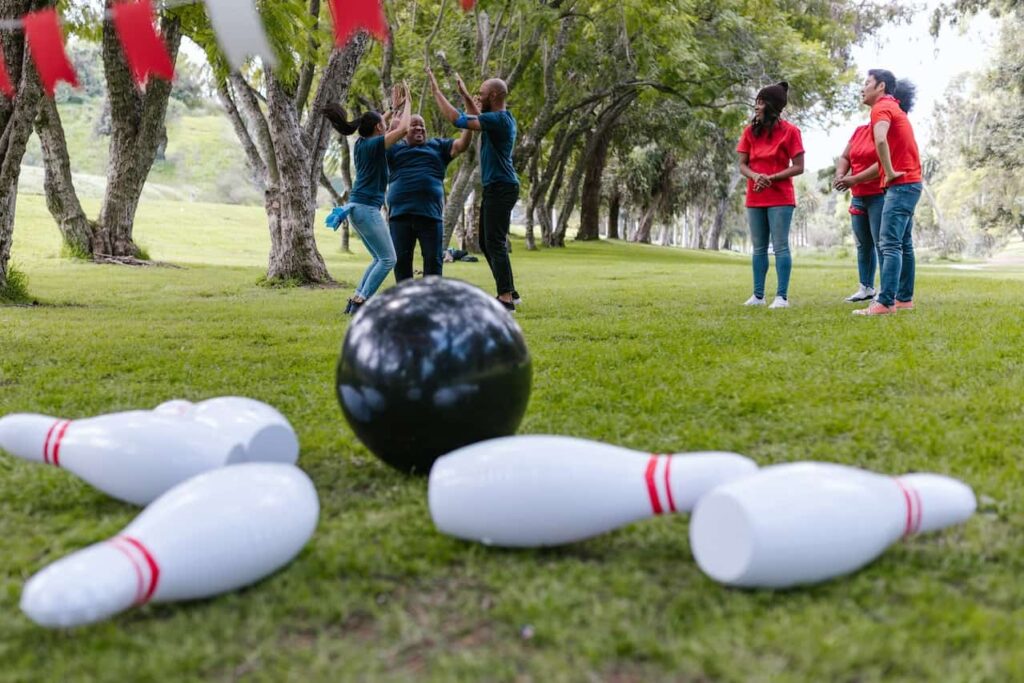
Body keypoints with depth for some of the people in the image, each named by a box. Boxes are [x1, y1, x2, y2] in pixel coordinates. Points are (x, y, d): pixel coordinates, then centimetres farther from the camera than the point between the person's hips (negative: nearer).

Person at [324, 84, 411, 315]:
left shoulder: (361, 144, 14)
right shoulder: (374, 144, -10)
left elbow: (387, 132, 33)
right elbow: (403, 129, -16)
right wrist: (408, 103, -2)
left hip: (358, 207, 9)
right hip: (367, 208, -9)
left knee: (380, 258, 15)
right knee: (388, 259, -6)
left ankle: (356, 300, 10)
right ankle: (360, 302, -11)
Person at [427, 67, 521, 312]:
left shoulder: (498, 119, -17)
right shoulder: (501, 118, 14)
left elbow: (458, 119, -20)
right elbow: (478, 118, 37)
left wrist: (436, 91, -11)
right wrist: (464, 94, 31)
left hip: (501, 188, -10)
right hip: (496, 188, 10)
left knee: (495, 243, -11)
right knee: (487, 243, 14)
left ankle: (506, 298, -10)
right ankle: (508, 290, 21)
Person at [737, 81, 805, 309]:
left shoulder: (789, 131, -6)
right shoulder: (750, 131, 6)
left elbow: (798, 167, -8)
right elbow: (742, 165, 5)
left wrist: (771, 178, -19)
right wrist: (756, 176, -16)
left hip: (780, 198, -5)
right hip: (755, 199, 5)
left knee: (780, 247, -6)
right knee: (759, 248, 9)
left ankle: (782, 296, -4)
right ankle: (758, 295, 14)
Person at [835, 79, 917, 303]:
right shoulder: (860, 130, 16)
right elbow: (845, 157, 16)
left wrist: (855, 180, -22)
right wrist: (840, 174, -6)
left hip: (880, 196, -7)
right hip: (858, 198, 7)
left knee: (881, 244, -9)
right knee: (863, 245, 12)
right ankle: (866, 288, 20)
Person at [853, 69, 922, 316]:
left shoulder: (881, 108, -11)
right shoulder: (892, 107, 21)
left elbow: (881, 141, -31)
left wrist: (889, 173, -21)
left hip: (901, 184, -10)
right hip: (909, 182, 10)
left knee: (890, 244, -14)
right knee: (903, 243, 12)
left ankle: (885, 302, -18)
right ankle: (904, 298, 18)